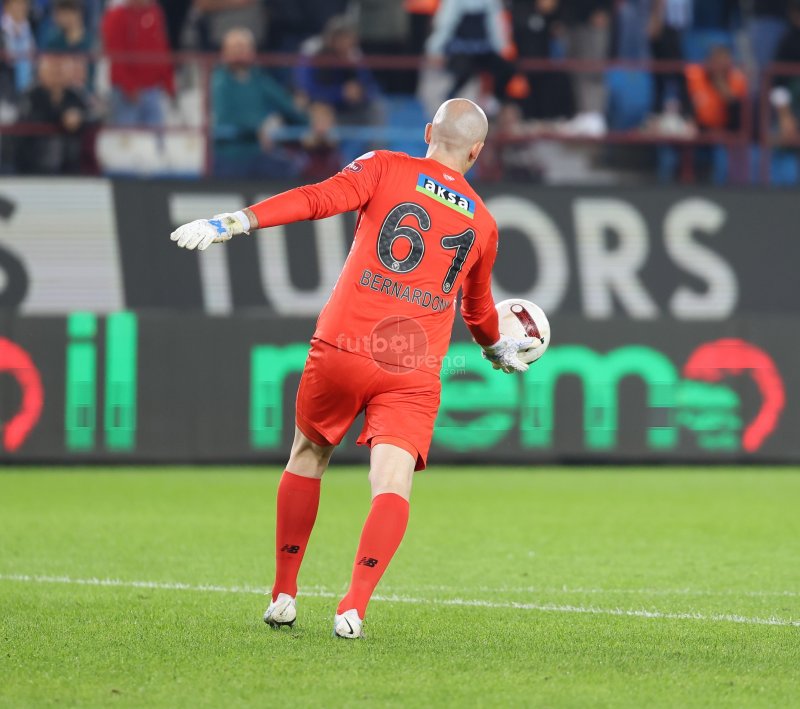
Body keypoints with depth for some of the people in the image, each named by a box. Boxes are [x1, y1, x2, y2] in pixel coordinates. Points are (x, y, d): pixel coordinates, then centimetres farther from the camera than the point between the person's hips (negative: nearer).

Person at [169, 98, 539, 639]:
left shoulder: (385, 168, 7)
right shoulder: (482, 222, 15)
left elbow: (318, 199, -11)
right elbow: (479, 309, 32)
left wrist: (236, 223, -16)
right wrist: (497, 348, 53)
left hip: (341, 349, 0)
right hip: (415, 371, 0)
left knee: (308, 457, 19)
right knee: (393, 482, -7)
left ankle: (283, 596, 24)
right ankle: (355, 606, -27)